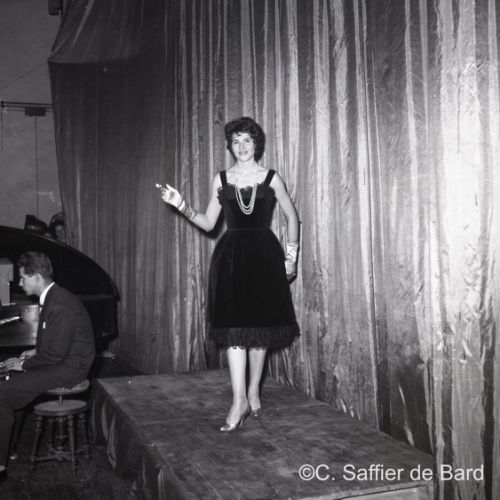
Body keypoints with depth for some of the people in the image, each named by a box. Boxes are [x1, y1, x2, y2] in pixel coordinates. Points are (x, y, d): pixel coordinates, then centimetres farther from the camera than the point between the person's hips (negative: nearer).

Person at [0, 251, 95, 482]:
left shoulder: (59, 305, -23)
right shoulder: (53, 297, 10)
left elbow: (56, 353, -24)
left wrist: (24, 364, -12)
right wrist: (36, 352, 10)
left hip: (66, 369, -10)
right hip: (62, 362, 10)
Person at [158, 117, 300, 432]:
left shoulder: (271, 178, 3)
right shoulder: (221, 180, 8)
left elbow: (293, 217, 10)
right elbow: (208, 223, 8)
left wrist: (292, 256, 6)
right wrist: (182, 207, -7)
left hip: (264, 254, -1)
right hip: (231, 255, 1)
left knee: (261, 324, 4)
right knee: (234, 326, -7)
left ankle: (253, 393, 18)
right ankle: (240, 401, -5)